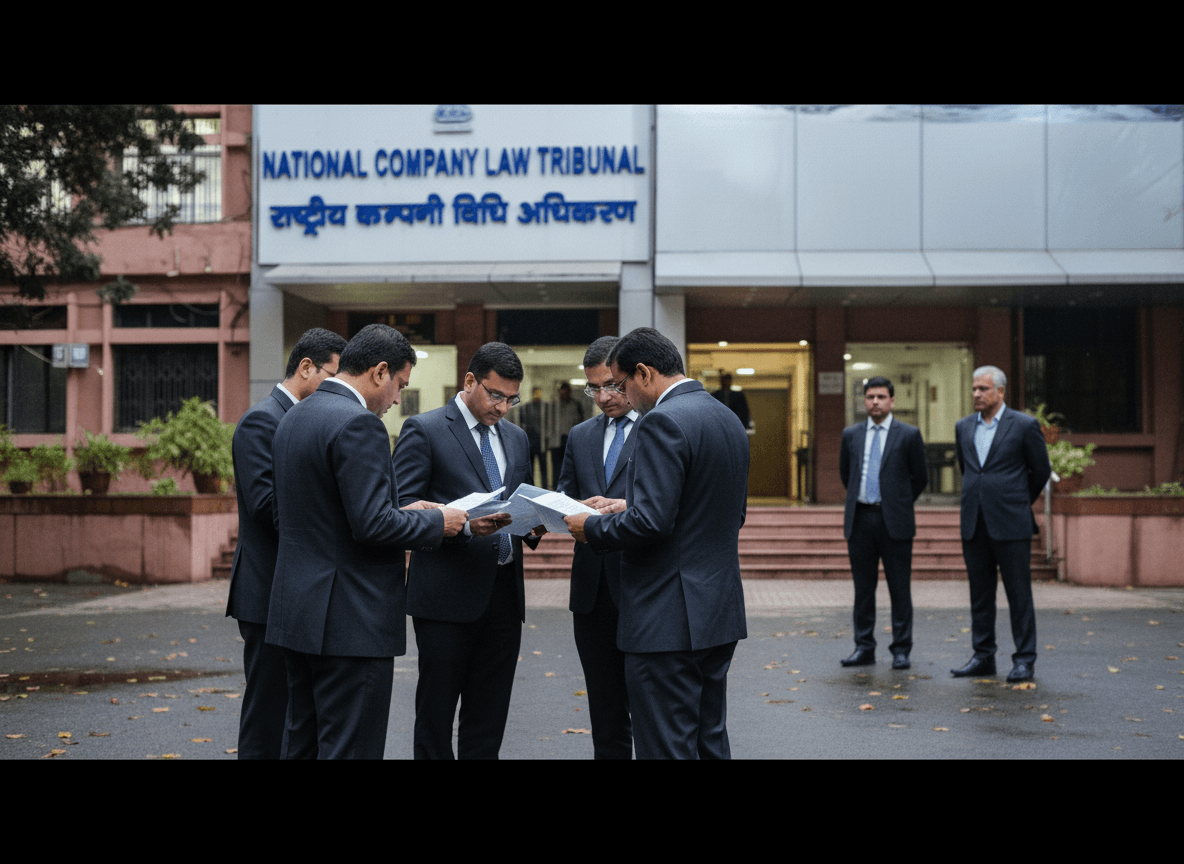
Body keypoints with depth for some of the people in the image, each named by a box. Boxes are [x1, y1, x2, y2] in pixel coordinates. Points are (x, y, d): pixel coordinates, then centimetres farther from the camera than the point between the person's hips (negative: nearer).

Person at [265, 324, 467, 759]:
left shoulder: (292, 418, 13)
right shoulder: (358, 424, -17)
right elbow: (372, 525, -23)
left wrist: (402, 513, 17)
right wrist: (436, 522, -6)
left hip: (296, 610, 10)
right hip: (350, 621, -10)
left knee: (301, 742, 16)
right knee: (350, 747, -3)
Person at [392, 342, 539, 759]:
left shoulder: (515, 437, 17)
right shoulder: (424, 430, -4)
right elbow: (402, 507, -11)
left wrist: (533, 523, -1)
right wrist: (464, 524, -23)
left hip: (504, 594, 6)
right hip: (448, 595, -6)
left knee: (490, 715, 10)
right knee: (436, 711, 2)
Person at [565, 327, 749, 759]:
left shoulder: (662, 422, -16)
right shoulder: (728, 419, 13)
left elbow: (651, 522, -24)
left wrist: (593, 527, -6)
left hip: (669, 619, -10)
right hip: (720, 612, 10)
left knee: (667, 746, -2)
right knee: (711, 741, 17)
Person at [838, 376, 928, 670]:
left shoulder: (909, 435, 0)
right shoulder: (851, 435, 9)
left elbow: (920, 477, 7)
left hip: (894, 521, -3)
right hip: (860, 519, 3)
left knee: (899, 588, 1)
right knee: (863, 588, 7)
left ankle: (901, 650, 8)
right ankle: (864, 648, 14)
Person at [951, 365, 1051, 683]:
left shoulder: (1024, 426, -4)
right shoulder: (963, 427, 10)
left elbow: (1041, 470, 5)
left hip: (1010, 525, -5)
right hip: (974, 523, 5)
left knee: (1019, 594, -1)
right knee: (980, 593, 9)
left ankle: (1024, 659, 6)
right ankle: (983, 657, 16)